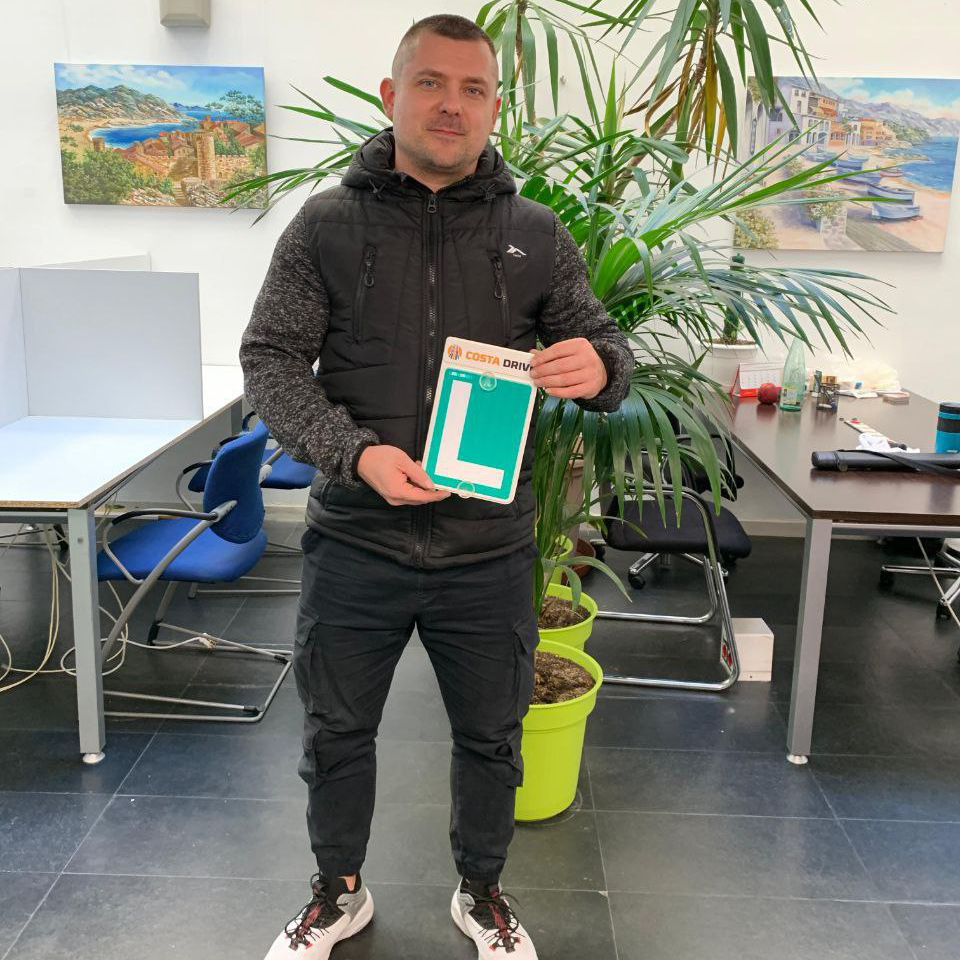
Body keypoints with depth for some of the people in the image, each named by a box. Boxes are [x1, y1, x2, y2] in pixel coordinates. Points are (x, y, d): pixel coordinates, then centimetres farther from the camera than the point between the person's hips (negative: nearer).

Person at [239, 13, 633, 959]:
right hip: (354, 540, 0)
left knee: (491, 736, 17)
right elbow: (271, 357, -4)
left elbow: (601, 342, 6)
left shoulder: (535, 234, 1)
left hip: (488, 551, 1)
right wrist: (355, 452, -21)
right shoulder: (326, 224, -2)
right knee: (336, 731, 16)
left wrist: (599, 367, -20)